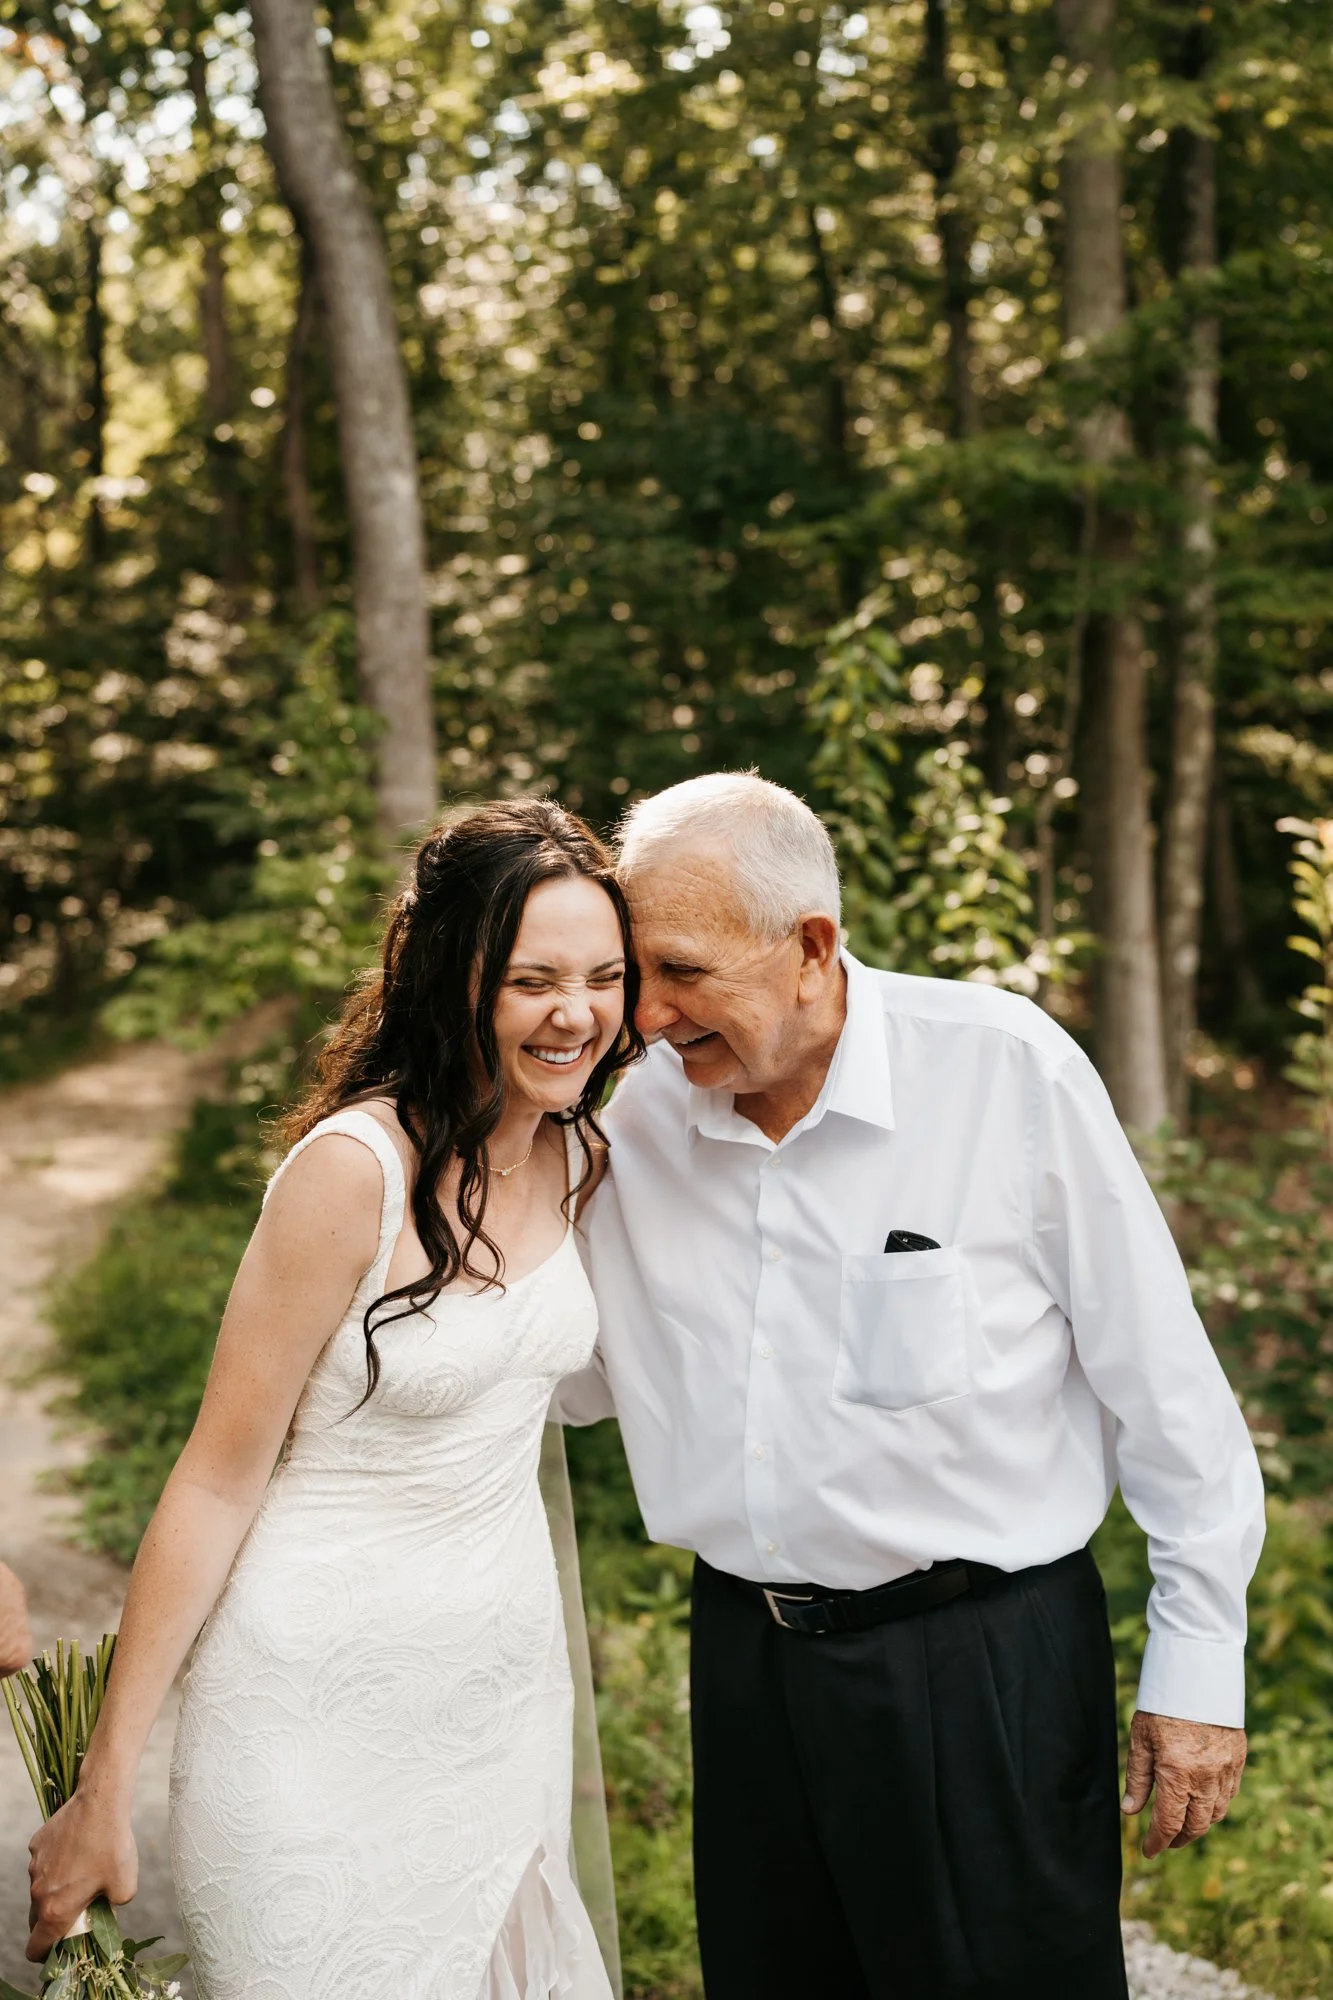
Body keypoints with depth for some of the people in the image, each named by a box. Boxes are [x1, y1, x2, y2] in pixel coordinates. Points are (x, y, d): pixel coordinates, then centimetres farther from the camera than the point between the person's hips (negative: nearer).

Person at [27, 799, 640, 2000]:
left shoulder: (576, 1154, -1)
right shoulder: (355, 1167, -21)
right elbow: (219, 1478, -17)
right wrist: (106, 1787, -14)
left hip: (507, 1681, 7)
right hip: (334, 1708, -6)